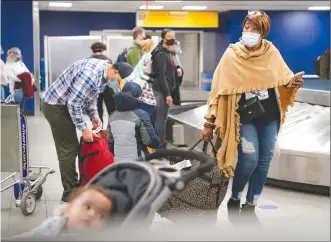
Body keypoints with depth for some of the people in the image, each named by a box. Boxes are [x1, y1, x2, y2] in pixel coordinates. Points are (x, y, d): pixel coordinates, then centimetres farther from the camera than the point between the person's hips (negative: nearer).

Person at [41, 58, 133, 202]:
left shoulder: (103, 72, 2)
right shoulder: (91, 73, -30)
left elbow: (91, 95, 14)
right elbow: (73, 102, -27)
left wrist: (94, 114, -1)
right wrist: (84, 128, -20)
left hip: (64, 104, 10)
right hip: (55, 106, -10)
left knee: (72, 147, 13)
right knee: (68, 149, -7)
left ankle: (73, 187, 23)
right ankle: (70, 193, 1)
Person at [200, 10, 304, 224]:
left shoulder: (271, 52, -2)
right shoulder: (232, 55, -9)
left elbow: (283, 78, 7)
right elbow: (219, 90, -8)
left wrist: (293, 83, -19)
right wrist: (210, 122, -10)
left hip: (269, 115, 4)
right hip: (245, 117, -4)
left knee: (264, 161, 7)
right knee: (250, 160, -13)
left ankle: (249, 208, 22)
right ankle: (234, 201, 14)